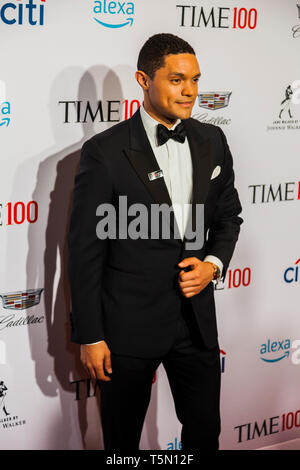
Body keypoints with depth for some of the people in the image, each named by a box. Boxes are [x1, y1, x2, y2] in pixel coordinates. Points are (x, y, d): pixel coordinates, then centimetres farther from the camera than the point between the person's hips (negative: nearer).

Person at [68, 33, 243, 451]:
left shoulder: (211, 141, 3)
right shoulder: (105, 152, -13)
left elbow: (228, 216, 14)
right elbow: (86, 250, -10)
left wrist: (213, 264, -6)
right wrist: (89, 337, -10)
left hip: (197, 319, 4)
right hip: (129, 324, -4)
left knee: (205, 430, 17)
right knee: (122, 437, 15)